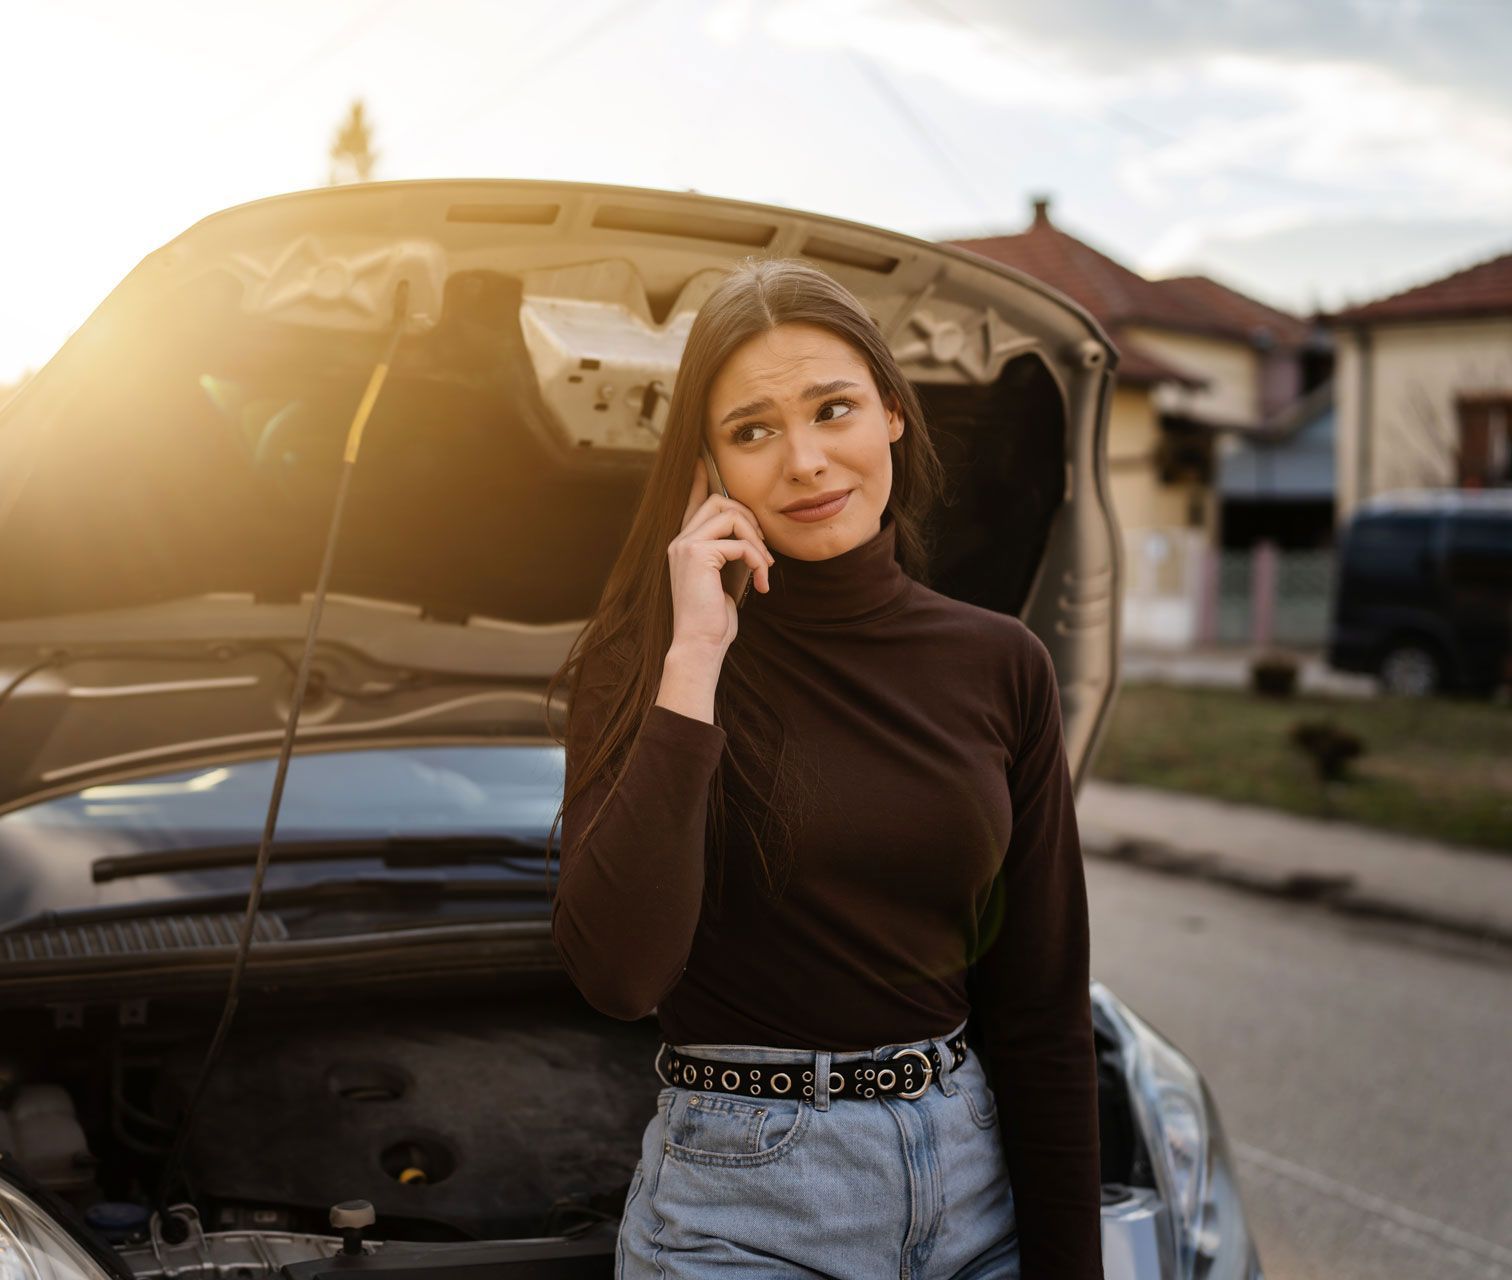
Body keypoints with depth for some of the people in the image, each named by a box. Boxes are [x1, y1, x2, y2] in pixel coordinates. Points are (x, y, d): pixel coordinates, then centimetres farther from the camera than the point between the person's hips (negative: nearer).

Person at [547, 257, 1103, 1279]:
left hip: (973, 1182, 3)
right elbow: (619, 974, -25)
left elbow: (1044, 1009, 2)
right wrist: (693, 660, -24)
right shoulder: (648, 663, -10)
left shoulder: (1001, 666, -1)